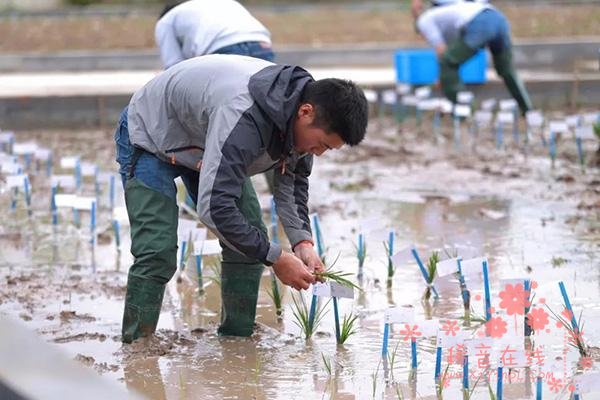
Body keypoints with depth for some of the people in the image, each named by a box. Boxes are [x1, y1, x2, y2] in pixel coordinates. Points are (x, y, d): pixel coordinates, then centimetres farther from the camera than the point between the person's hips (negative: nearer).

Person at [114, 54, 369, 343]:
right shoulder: (244, 118, -44)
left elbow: (292, 176, -1)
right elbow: (213, 206, -45)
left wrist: (302, 241, -16)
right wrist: (275, 257, -40)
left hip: (205, 147, 8)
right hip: (151, 136, -8)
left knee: (250, 241, -3)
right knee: (158, 253, -20)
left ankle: (237, 340, 8)